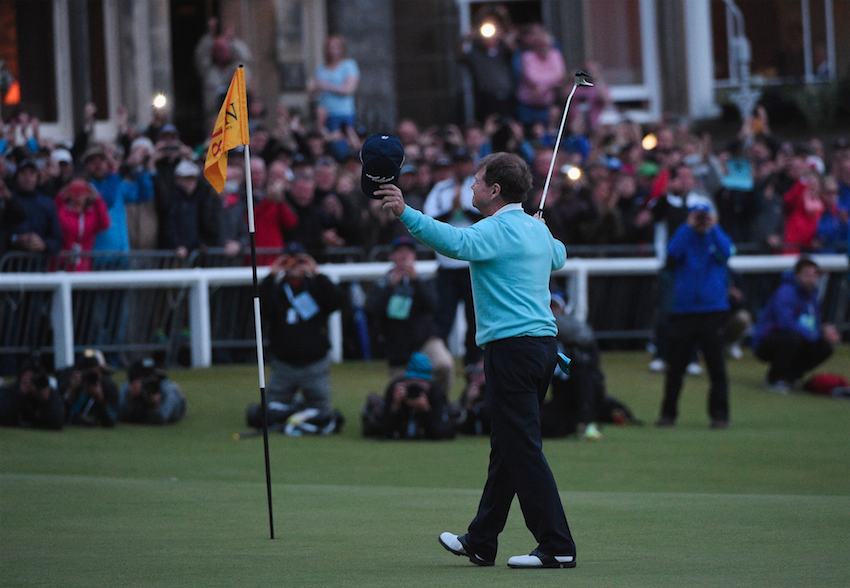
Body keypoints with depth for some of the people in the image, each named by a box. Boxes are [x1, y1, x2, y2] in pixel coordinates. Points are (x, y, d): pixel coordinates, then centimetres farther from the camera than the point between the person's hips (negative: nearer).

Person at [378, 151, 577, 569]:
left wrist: (406, 214, -40)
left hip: (512, 347, -9)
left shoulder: (498, 229, -12)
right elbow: (559, 256, 37)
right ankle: (480, 543, 22)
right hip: (544, 342, 9)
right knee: (506, 448, 15)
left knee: (523, 449, -7)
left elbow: (456, 242, -31)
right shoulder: (537, 229, 15)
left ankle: (557, 547, -9)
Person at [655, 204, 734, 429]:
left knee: (717, 367, -4)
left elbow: (726, 252, -12)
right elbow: (672, 253, -10)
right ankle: (668, 413, 12)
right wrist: (688, 227, -5)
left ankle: (719, 415, 1)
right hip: (682, 312, 1)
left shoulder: (717, 239, 10)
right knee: (675, 367, 4)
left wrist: (713, 228, -5)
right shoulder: (684, 238, 11)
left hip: (713, 312, -1)